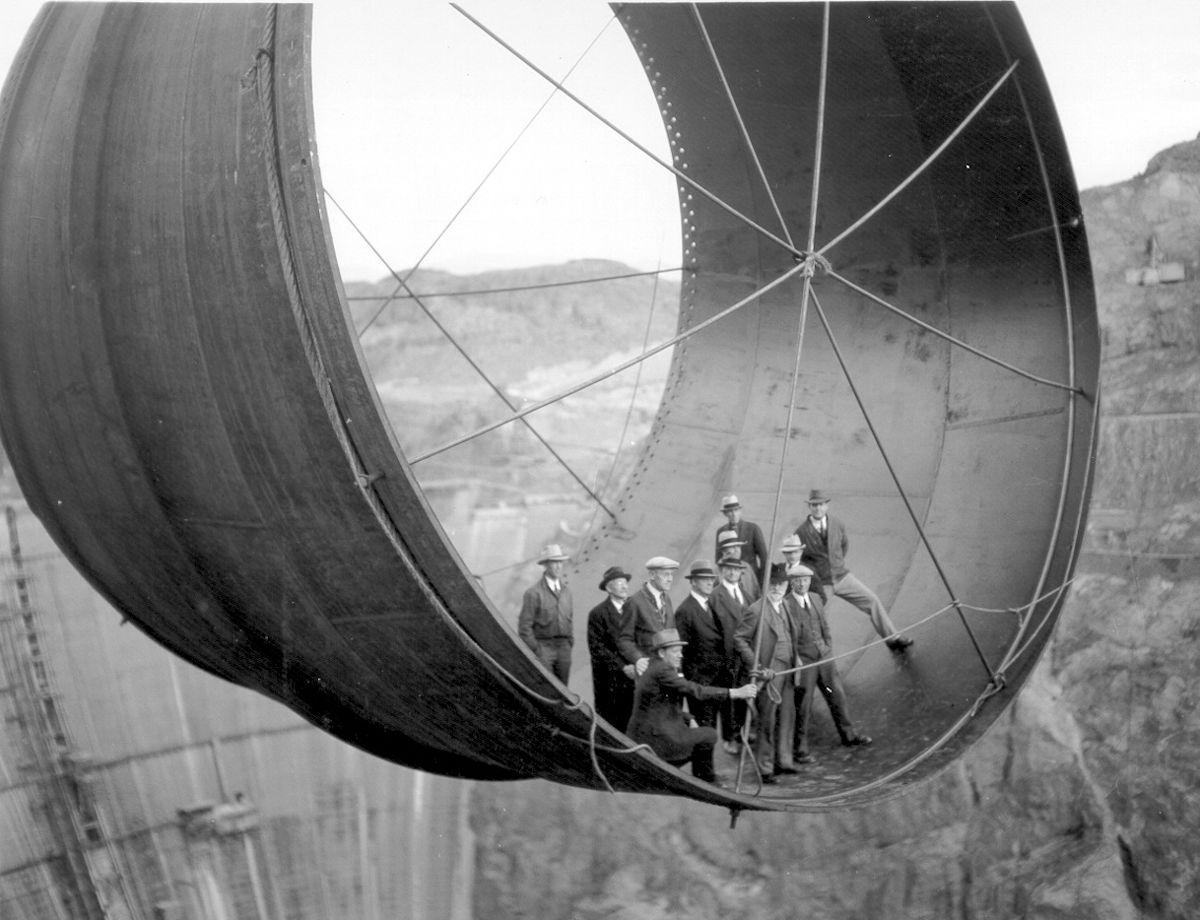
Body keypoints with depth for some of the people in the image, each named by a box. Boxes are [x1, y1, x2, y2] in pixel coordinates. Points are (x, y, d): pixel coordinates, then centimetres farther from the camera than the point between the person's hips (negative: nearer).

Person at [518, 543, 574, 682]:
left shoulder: (566, 590, 12)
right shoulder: (534, 592, -7)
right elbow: (524, 625, -7)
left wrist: (570, 641, 13)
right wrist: (535, 651, -11)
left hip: (563, 647, 5)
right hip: (543, 646, -5)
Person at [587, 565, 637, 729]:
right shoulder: (597, 613, -4)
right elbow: (596, 649, -9)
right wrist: (622, 667, -16)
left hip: (632, 676, 4)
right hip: (609, 681, -4)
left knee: (628, 724, 2)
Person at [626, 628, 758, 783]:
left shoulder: (653, 669, 15)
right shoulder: (662, 671, -17)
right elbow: (696, 692, -22)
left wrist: (689, 720, 6)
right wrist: (736, 692, -21)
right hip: (654, 740, -10)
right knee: (708, 736, -2)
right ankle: (707, 782, 11)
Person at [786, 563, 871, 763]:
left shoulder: (816, 599, 7)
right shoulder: (786, 605, -14)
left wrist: (828, 647, 10)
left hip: (824, 657, 6)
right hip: (802, 663, -6)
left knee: (837, 696, 15)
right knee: (803, 706, 1)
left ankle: (848, 734, 34)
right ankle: (800, 748, 15)